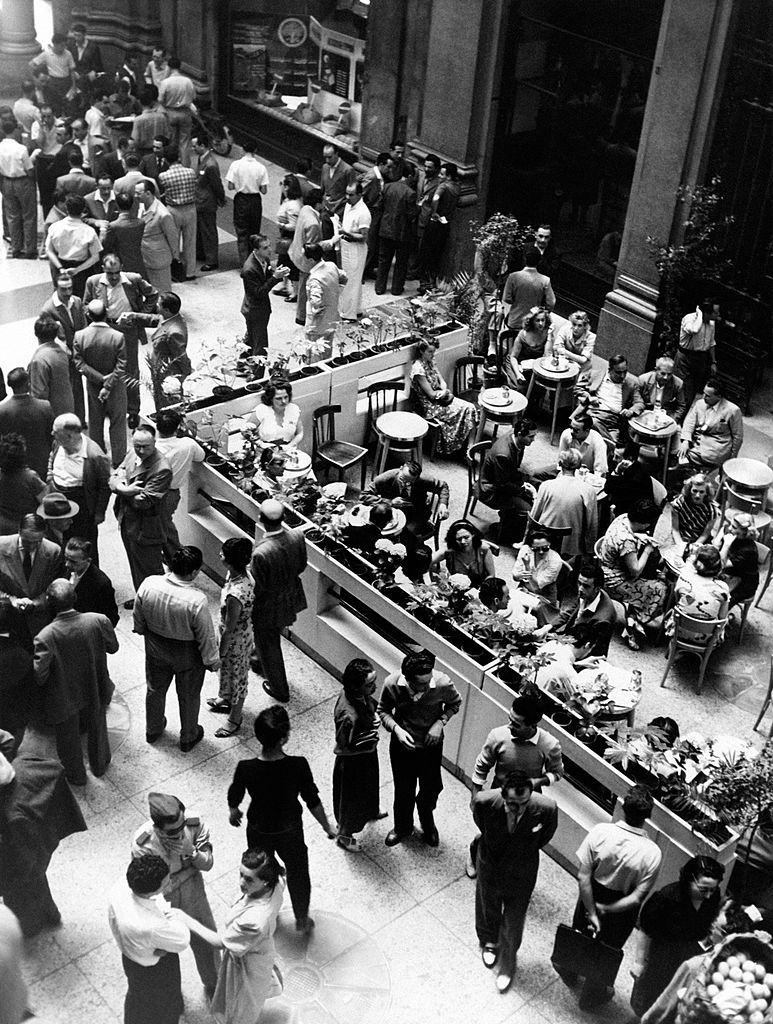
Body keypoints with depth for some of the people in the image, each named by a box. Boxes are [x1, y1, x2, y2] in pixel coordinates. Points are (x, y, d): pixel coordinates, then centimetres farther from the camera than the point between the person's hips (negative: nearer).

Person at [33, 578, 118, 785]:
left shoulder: (45, 637, -33)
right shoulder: (99, 621, -25)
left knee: (68, 738, 26)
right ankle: (99, 765, 55)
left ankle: (76, 776, 49)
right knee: (97, 728, 30)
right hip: (95, 691, 2)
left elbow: (39, 675, -27)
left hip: (63, 698, -2)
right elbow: (113, 647, -8)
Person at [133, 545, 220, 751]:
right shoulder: (197, 601, -35)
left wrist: (143, 631, 17)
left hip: (155, 648, 4)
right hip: (187, 655, -4)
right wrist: (212, 661, -3)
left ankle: (153, 729, 53)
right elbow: (206, 637, -21)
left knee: (155, 689, 29)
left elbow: (139, 618, -5)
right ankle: (188, 737, 46)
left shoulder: (148, 584, -24)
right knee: (188, 696, 23)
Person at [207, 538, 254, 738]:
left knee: (237, 677, 16)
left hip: (236, 642, -8)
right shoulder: (243, 574, -15)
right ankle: (226, 699, 61)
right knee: (226, 669, 33)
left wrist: (220, 654, -14)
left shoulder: (235, 595, -42)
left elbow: (229, 630, -28)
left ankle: (235, 720, 41)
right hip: (244, 633, 8)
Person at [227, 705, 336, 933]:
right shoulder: (298, 766, -31)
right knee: (298, 873, 27)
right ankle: (302, 920, 47)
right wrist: (327, 827, 1)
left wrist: (233, 812, 15)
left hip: (259, 831, 1)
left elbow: (234, 798, -9)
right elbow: (313, 802, -17)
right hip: (290, 831, -1)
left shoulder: (246, 769, -29)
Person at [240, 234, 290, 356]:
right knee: (261, 348, 2)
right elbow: (259, 293, -29)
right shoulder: (249, 270, -33)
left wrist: (279, 273, -16)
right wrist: (275, 277, -35)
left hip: (262, 308, 9)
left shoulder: (264, 258, -8)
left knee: (251, 339, 30)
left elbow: (268, 274, 8)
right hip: (254, 311, -9)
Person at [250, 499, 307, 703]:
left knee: (269, 647, 20)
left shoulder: (261, 553, -37)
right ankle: (261, 660, 62)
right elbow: (302, 566, -3)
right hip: (291, 600, 6)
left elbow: (258, 587, -24)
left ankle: (280, 690, 38)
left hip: (268, 607, -6)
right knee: (274, 638, 34)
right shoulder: (297, 536, -20)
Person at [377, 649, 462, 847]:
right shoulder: (392, 684, -28)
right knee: (403, 790, 20)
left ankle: (427, 823, 55)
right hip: (402, 744, 0)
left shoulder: (442, 684, -29)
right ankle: (403, 827, 51)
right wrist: (396, 729, -25)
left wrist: (440, 722, -19)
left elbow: (455, 702, -5)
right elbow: (383, 710, -8)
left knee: (430, 789, 21)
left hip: (431, 746, 0)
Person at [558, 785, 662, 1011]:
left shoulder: (600, 832, -29)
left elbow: (583, 877, -24)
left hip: (592, 897, 1)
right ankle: (592, 995, 51)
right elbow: (637, 898, -25)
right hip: (620, 915, -1)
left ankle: (569, 972, 61)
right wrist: (607, 910, -14)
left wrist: (592, 912, -15)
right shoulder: (652, 854, -30)